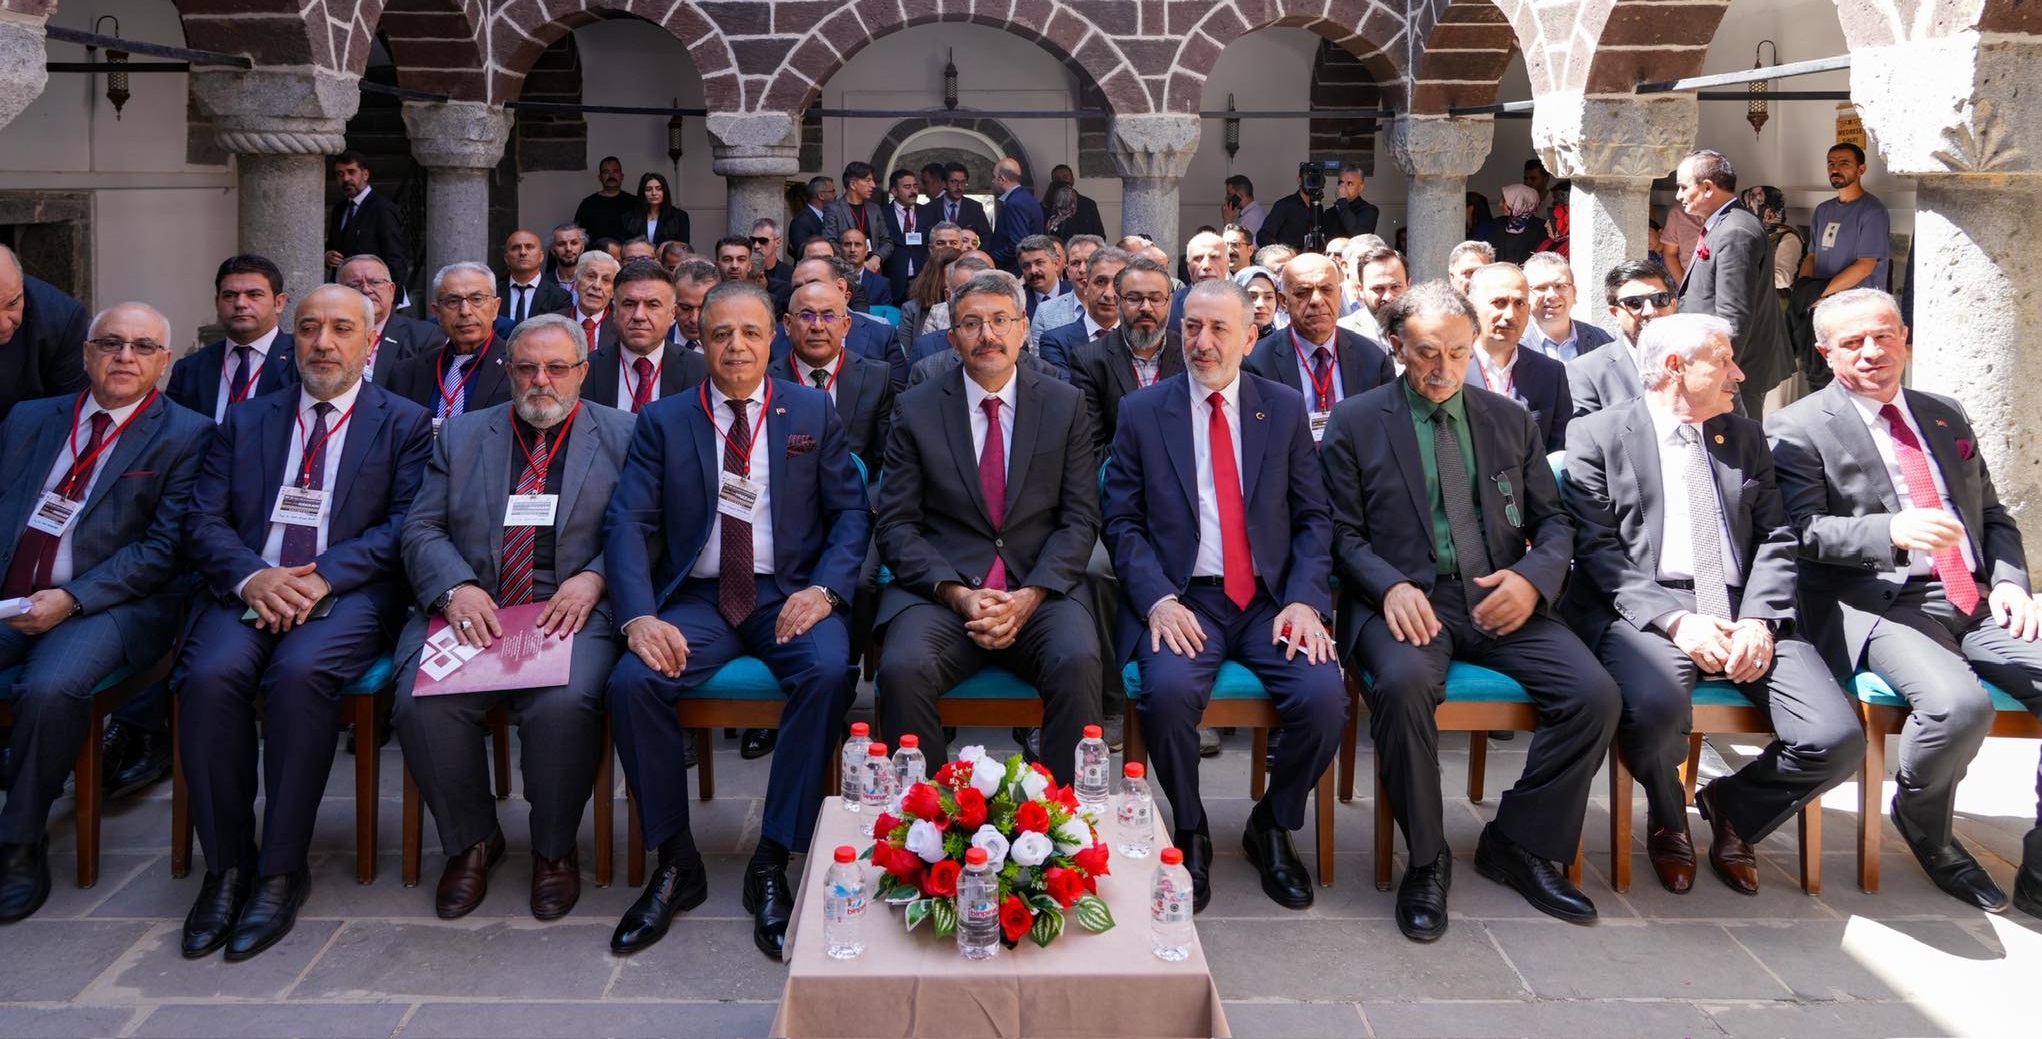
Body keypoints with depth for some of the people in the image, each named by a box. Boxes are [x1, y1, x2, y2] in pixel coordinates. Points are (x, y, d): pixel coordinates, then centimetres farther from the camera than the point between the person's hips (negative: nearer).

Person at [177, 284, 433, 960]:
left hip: (348, 594, -3)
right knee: (210, 676, -28)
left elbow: (404, 525, -1)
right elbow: (204, 522, 10)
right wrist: (251, 577, -11)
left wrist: (321, 577, -15)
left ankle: (281, 872, -20)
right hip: (248, 591, 3)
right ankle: (226, 867, -13)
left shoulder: (404, 423, 11)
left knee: (299, 673, -33)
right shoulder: (247, 422, 20)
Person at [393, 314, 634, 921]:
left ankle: (555, 849, -4)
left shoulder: (621, 436, 11)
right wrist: (456, 589, -10)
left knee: (564, 704, -32)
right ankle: (471, 842, 3)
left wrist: (593, 578, -15)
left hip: (572, 611, -2)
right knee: (422, 704, -25)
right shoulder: (460, 435, 17)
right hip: (471, 609, 3)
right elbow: (422, 529, 9)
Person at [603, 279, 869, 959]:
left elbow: (851, 512, 6)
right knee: (632, 682, -27)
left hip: (789, 594, -1)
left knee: (829, 672, -32)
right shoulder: (663, 423, 10)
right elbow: (628, 524, 0)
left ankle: (773, 863, -19)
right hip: (697, 598, 1)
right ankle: (675, 864, -8)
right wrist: (638, 616, -17)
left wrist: (823, 588, -13)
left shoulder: (814, 412, 11)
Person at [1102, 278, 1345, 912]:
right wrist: (1157, 600, -14)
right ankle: (1190, 832, -3)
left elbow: (1314, 517, 8)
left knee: (1324, 694, -25)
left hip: (1270, 600, 2)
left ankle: (1273, 827, 5)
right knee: (1169, 689, -32)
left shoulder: (1285, 409, 10)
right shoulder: (1142, 412, 7)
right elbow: (1122, 521, 3)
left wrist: (1305, 600, -9)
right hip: (1183, 600, -1)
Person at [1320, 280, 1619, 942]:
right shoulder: (1355, 423, 6)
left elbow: (1553, 521, 16)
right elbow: (1343, 533, 1)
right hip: (1407, 600, -3)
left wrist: (1534, 577, -7)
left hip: (1500, 601, 4)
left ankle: (1518, 844, 2)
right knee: (1404, 683, -36)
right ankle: (1426, 862, -14)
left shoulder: (1510, 421, 16)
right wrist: (1392, 586, -19)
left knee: (1596, 694, -20)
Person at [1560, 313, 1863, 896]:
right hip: (1644, 608, -4)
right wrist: (1674, 620, -17)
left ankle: (1732, 806, 14)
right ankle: (1667, 820, 0)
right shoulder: (1596, 436, 6)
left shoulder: (1745, 437, 22)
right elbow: (1596, 549, -4)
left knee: (1838, 739, -20)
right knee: (1657, 705, -37)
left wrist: (1759, 620, -7)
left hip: (1743, 611, 4)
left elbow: (1776, 538, 13)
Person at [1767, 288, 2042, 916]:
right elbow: (1804, 531, -8)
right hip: (1883, 606, -6)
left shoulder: (1946, 417, 22)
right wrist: (1893, 530, -24)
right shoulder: (1797, 428, 2)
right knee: (1959, 704, -33)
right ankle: (1922, 827, 2)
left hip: (1978, 603, 6)